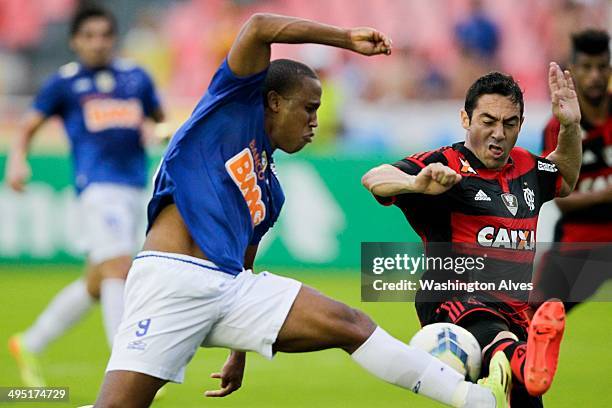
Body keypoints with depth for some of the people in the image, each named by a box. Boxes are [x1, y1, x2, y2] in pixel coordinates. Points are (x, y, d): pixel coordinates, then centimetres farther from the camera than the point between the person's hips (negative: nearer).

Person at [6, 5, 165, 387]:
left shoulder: (136, 78, 16)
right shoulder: (64, 82, 5)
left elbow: (161, 121, 26)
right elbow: (28, 129, 8)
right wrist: (17, 162, -11)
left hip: (135, 189, 6)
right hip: (98, 185, -6)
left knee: (97, 283, 12)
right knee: (118, 270, -19)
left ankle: (30, 344, 29)